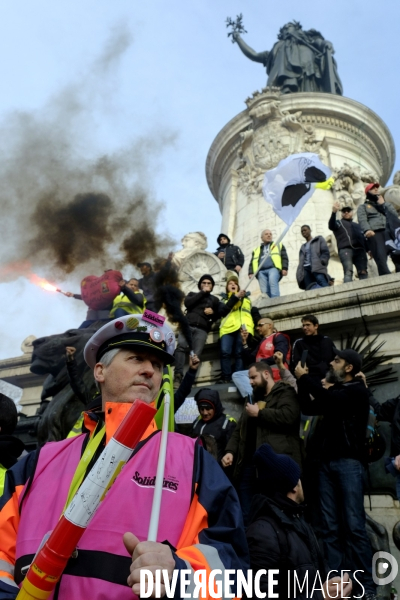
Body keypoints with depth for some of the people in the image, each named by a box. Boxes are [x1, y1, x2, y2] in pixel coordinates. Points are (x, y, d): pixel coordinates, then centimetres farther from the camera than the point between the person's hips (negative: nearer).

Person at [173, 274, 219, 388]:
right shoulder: (192, 294, 29)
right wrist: (202, 292, 8)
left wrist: (213, 312, 3)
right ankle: (178, 376, -35)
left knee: (196, 354, -22)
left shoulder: (214, 299, 31)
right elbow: (187, 303, 6)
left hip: (202, 329, 1)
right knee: (181, 346, -29)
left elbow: (219, 315, 24)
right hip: (187, 325, -1)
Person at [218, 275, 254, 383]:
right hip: (228, 328, 0)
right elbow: (221, 312, 5)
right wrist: (235, 297, 1)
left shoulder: (245, 298, 31)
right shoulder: (224, 299, 26)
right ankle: (226, 378, -15)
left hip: (244, 327, 0)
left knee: (240, 353, -12)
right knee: (225, 353, -16)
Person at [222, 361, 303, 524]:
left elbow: (288, 416, -21)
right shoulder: (254, 399, 24)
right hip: (248, 463, 8)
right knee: (246, 515, 13)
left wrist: (259, 413, -10)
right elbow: (239, 430, 23)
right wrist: (230, 451, 7)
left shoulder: (285, 393, 0)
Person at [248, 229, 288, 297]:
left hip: (273, 268, -3)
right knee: (264, 292, -14)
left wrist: (284, 268, -3)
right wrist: (251, 273, 6)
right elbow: (252, 263, 24)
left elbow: (284, 258, 14)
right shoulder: (256, 250, 32)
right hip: (261, 271, 3)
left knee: (272, 282, -33)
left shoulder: (278, 245, 27)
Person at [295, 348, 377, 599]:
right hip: (327, 463, 7)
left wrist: (305, 377, -7)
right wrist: (302, 381, 8)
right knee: (330, 527, 4)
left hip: (349, 462, -6)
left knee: (354, 525, -7)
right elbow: (309, 408, 18)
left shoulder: (358, 391, -3)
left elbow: (328, 400, -18)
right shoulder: (333, 392, 19)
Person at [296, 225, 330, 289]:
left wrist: (321, 263, -8)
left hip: (317, 268, -4)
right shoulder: (303, 247, 35)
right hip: (306, 269, 4)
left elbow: (326, 252, 8)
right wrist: (300, 273, 3)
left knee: (324, 287, -28)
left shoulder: (319, 239, 23)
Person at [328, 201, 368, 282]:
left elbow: (363, 238, 27)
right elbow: (331, 226, -3)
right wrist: (334, 212, -20)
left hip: (359, 249, 4)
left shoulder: (357, 225, 36)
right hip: (345, 249, -4)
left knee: (363, 272, -10)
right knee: (348, 272, -21)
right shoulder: (338, 222, 22)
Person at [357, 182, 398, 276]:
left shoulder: (386, 204, 36)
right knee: (381, 261, -24)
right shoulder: (363, 207, 25)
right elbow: (362, 220, 2)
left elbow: (395, 215, 17)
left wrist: (383, 204, 12)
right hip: (375, 234, -2)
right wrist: (367, 230, -19)